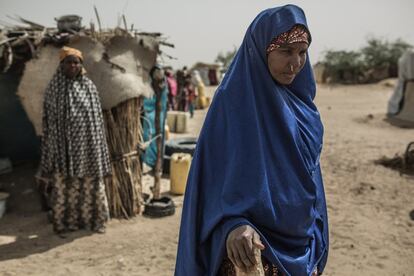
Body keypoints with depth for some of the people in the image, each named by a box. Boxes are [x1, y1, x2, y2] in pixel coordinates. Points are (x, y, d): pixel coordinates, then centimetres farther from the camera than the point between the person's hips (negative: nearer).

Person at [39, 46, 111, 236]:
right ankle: (64, 222, 17)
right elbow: (48, 119, 1)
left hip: (87, 144, 2)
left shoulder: (89, 86, 5)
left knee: (91, 184, 7)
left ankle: (93, 219, 21)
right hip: (63, 145, -1)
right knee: (63, 185, 4)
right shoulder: (53, 88, 0)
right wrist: (51, 148, -3)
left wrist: (98, 146, 4)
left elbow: (97, 116, 7)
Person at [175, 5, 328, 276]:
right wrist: (232, 225, -35)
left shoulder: (300, 102, 3)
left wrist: (316, 244, 11)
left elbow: (309, 177, 9)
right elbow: (214, 178, -18)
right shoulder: (233, 100, -16)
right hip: (254, 245, -6)